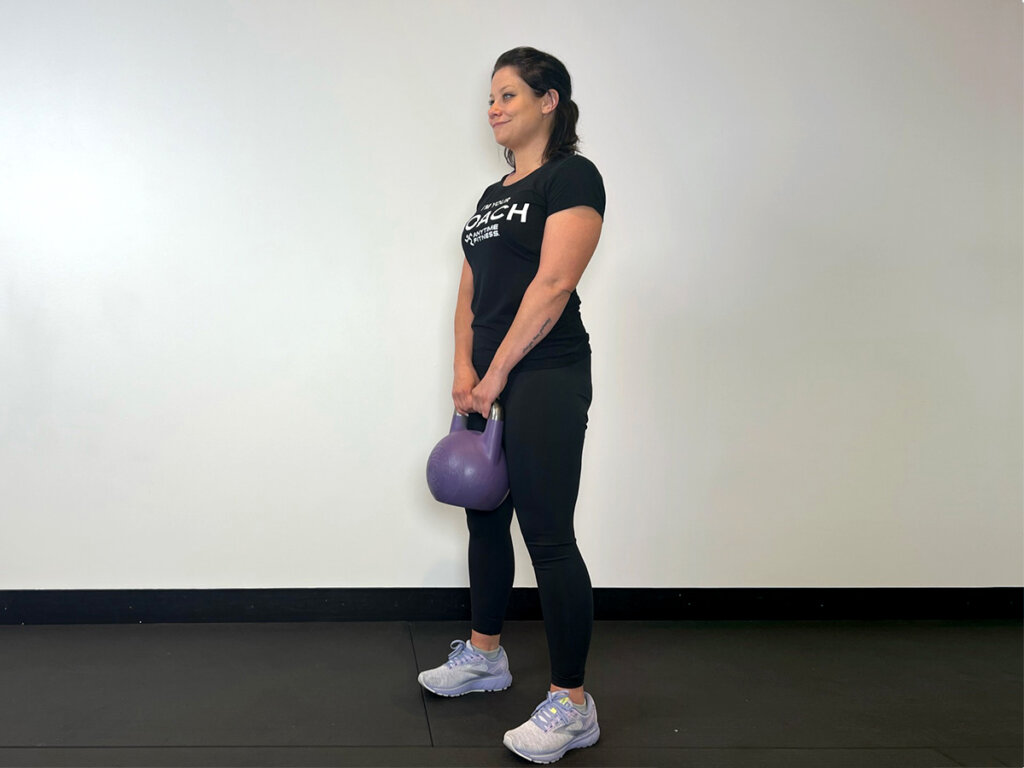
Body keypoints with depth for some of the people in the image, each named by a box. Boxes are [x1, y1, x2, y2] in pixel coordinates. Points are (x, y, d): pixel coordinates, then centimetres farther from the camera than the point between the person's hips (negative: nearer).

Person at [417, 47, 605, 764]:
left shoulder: (571, 178, -7)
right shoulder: (494, 195, 19)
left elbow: (552, 285, -17)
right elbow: (471, 292, 16)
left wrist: (495, 377, -16)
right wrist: (464, 369, 0)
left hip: (545, 380, -9)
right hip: (490, 380, 9)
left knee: (548, 534, -7)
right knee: (485, 517, 18)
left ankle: (573, 704, 3)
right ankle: (484, 654, 36)